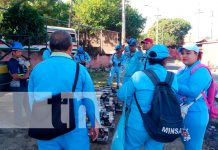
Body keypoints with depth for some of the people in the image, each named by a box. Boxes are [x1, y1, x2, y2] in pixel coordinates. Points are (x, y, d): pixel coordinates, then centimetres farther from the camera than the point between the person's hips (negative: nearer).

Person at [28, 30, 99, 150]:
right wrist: (95, 124, 10)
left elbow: (32, 101, 6)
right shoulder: (79, 70, -13)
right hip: (74, 130, -2)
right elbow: (90, 100, -5)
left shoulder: (37, 69, -5)